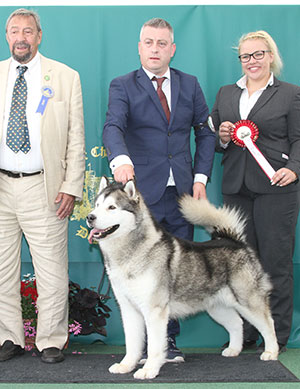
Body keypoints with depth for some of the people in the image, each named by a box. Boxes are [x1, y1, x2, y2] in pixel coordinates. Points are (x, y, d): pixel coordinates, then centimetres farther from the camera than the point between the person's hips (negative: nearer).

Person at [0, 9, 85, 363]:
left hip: (44, 188, -2)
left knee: (51, 270, 1)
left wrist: (71, 187, -5)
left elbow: (76, 138, 2)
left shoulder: (65, 77, 4)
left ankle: (50, 341, 16)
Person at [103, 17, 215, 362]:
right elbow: (113, 127, -14)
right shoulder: (122, 86, 2)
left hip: (182, 192, 3)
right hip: (142, 193, -3)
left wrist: (201, 177, 3)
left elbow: (205, 133, 15)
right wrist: (120, 159, -35)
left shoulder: (190, 85, 13)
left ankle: (168, 339, 18)